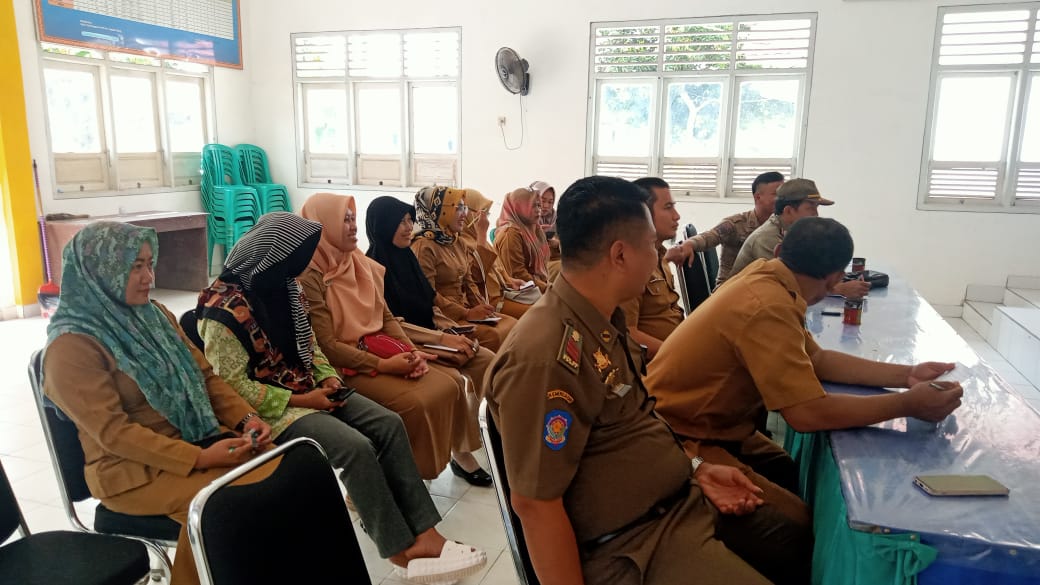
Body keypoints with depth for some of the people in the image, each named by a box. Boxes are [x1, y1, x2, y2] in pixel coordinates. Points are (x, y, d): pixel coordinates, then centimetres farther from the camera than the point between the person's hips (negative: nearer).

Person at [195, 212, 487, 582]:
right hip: (273, 408, -8)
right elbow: (233, 386, -18)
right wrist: (298, 400, -19)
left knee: (389, 425, -12)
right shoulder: (223, 309, -19)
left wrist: (328, 377, -3)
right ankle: (403, 551, -10)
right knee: (356, 447, -25)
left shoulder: (284, 287, 5)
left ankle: (424, 533, -12)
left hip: (310, 390, 8)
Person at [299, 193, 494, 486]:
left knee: (453, 382, -9)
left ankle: (459, 450, 9)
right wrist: (383, 365, -24)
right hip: (348, 366, -7)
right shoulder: (309, 277, -14)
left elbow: (386, 317, 10)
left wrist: (411, 351, -8)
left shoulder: (361, 263, 9)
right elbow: (326, 346, -18)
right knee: (419, 401, -25)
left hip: (383, 348, 7)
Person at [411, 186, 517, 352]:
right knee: (493, 336, -26)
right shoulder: (424, 246, -12)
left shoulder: (458, 244, 15)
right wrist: (466, 314, -17)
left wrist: (482, 306, -1)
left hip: (465, 309, 9)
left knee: (512, 324, -8)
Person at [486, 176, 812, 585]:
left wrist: (692, 468, 7)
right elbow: (534, 504, -25)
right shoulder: (545, 357, -29)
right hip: (632, 542, -9)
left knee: (805, 547, 15)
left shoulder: (604, 321, 4)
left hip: (683, 496, 9)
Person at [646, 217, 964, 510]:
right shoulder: (767, 307, -28)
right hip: (681, 440, -9)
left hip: (713, 425, 9)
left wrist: (905, 375, 2)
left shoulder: (767, 278, 1)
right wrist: (908, 404, -18)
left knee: (797, 479, 14)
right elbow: (808, 412, -29)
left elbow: (817, 359, 10)